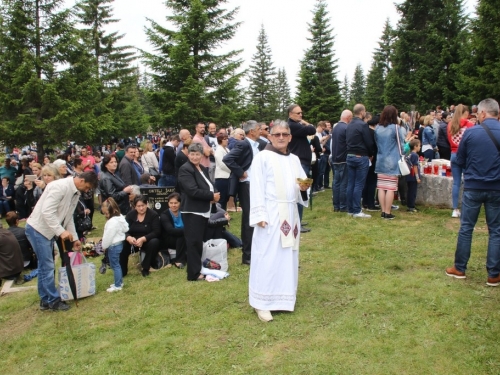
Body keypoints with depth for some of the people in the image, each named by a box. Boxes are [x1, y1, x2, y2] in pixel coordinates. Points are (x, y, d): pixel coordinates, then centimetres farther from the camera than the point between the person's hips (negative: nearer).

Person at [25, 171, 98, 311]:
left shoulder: (75, 193, 7)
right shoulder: (60, 186, -22)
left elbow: (69, 217, 15)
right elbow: (46, 211, -29)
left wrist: (74, 237, 14)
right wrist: (61, 231, -31)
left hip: (48, 231, 9)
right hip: (38, 229, -9)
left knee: (45, 266, 15)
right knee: (47, 266, -4)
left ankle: (46, 300, 24)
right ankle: (53, 300, 7)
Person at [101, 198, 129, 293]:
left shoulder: (113, 222, -25)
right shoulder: (120, 217, 4)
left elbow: (108, 236, -21)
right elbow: (126, 229, 13)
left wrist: (104, 246, -6)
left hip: (114, 246, -10)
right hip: (119, 243, 10)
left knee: (115, 265, 0)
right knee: (116, 264, 20)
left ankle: (117, 286, 8)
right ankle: (120, 281, 31)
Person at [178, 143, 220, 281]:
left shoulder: (203, 169, 15)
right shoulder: (185, 169, -12)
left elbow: (210, 187, 18)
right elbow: (193, 191, -22)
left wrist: (214, 195, -5)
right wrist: (212, 196, -15)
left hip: (203, 211, 9)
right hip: (192, 212, -8)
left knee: (199, 242, 14)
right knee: (194, 242, -6)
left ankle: (198, 269, 24)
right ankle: (194, 274, -1)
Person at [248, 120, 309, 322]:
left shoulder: (294, 159, 14)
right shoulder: (263, 158, -5)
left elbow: (302, 184, 18)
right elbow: (257, 188, -10)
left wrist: (304, 188, -6)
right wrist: (259, 215, -17)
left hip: (290, 215, 7)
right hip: (271, 215, -6)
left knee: (288, 257, 11)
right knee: (268, 258, -4)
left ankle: (283, 297, 24)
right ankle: (262, 302, 4)